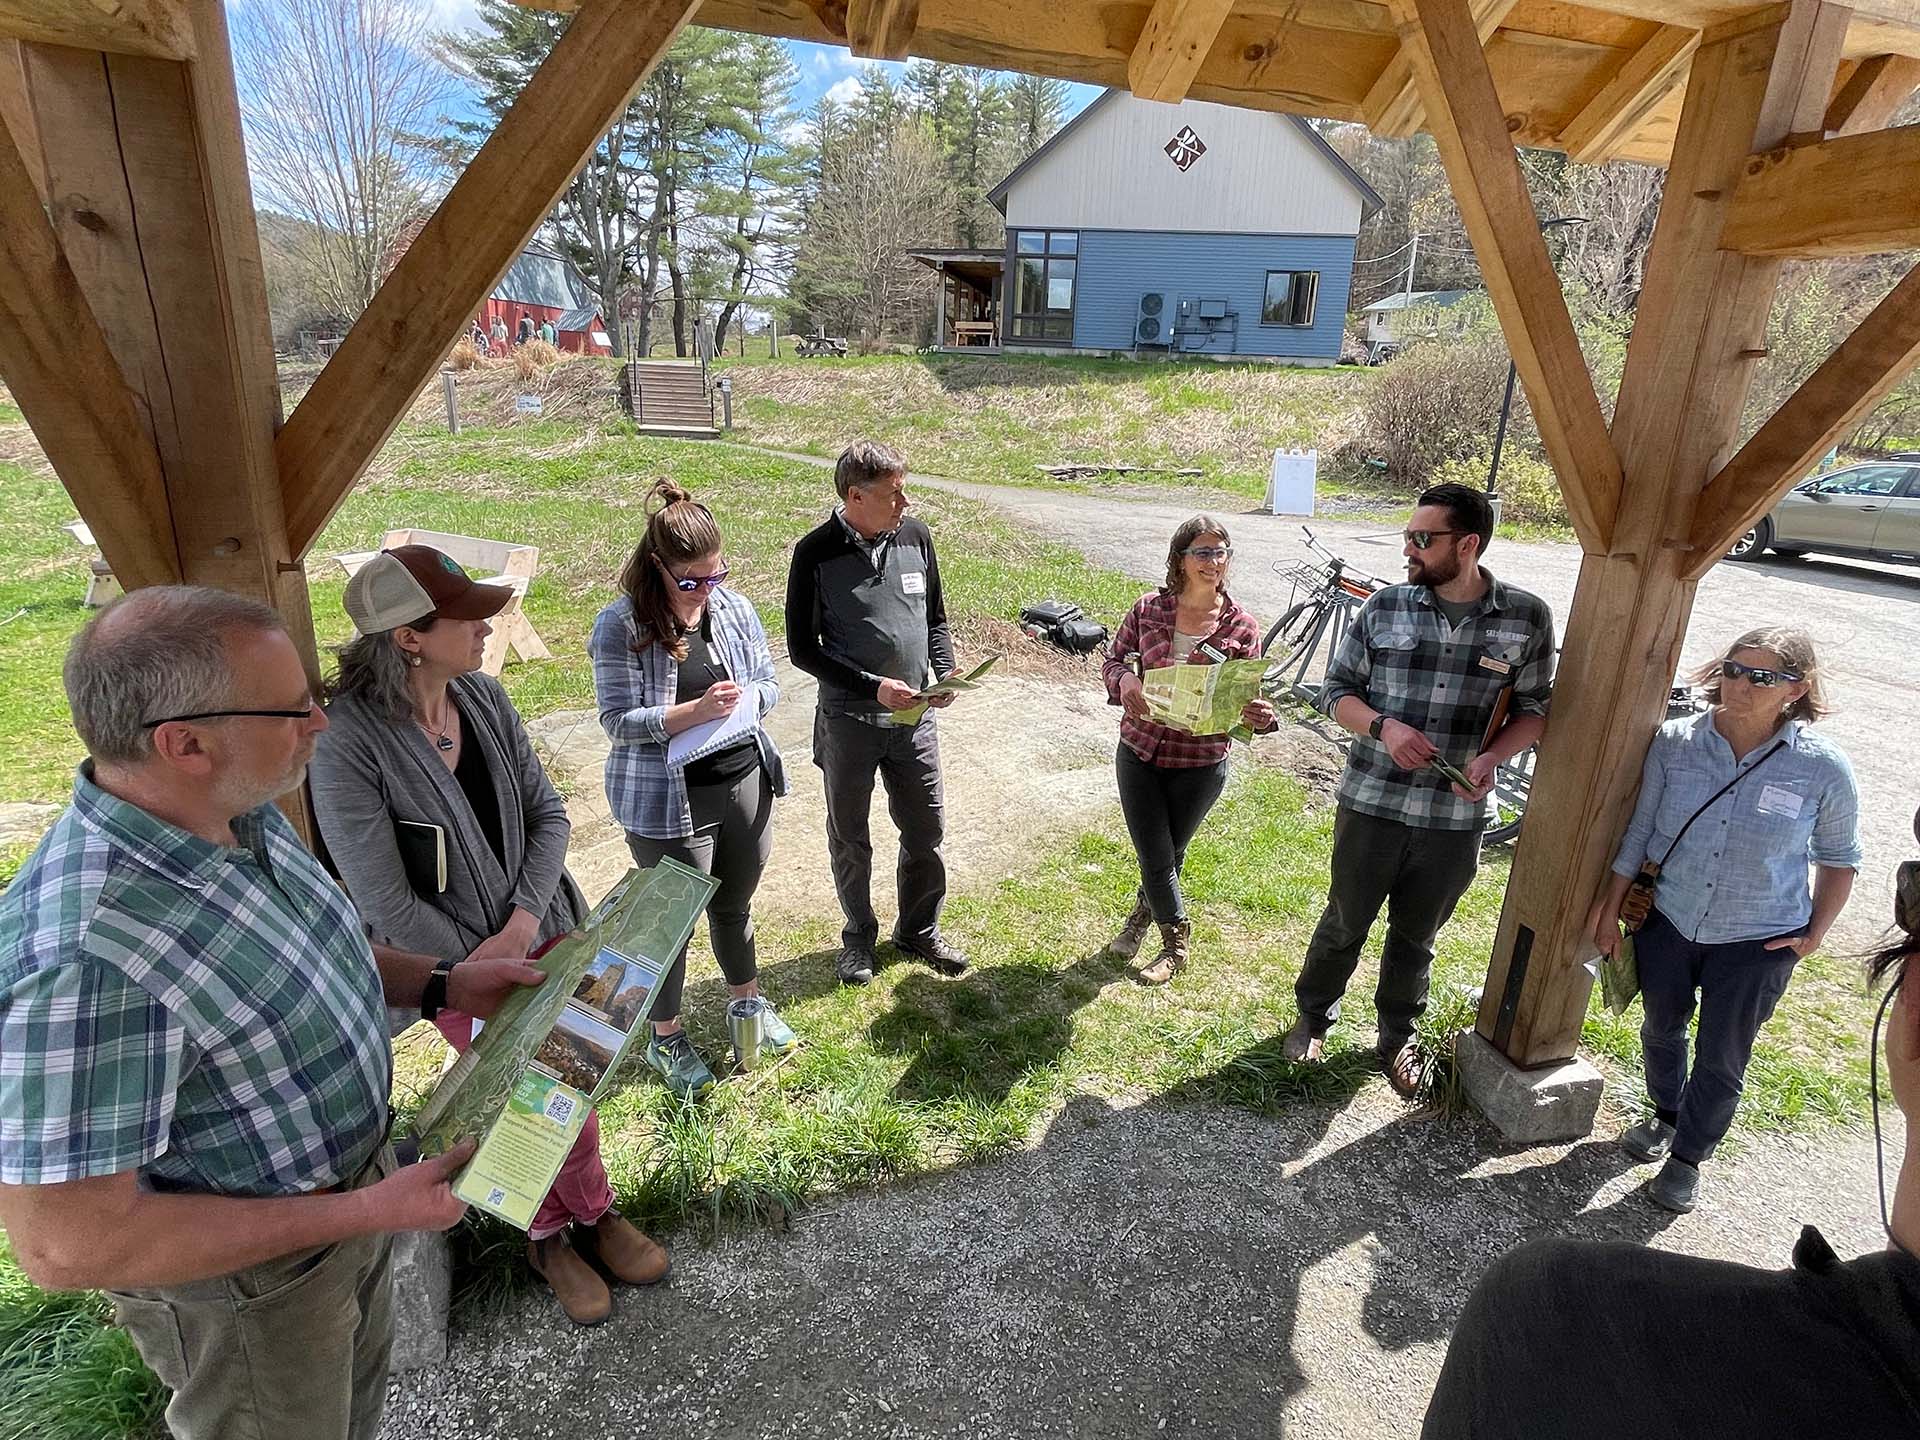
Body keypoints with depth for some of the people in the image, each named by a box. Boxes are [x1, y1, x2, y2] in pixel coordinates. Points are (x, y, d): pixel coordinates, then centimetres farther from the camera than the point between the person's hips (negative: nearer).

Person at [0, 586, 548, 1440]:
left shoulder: (242, 816, -12)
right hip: (246, 1281, -7)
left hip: (354, 1179, 7)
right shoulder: (82, 957, -38)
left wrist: (441, 983, -5)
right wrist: (363, 1212, -27)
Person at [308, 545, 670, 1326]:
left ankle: (584, 1220, 41)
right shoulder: (348, 741, -23)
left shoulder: (484, 697, -7)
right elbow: (386, 902, -20)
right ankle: (587, 1218, 39)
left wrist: (523, 925, -13)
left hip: (543, 934, 5)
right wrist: (482, 971, -12)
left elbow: (548, 814, -1)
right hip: (457, 965, -4)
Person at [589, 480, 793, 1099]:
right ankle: (665, 1037, 34)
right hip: (668, 799, -4)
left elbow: (768, 686, 6)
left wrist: (741, 699, -17)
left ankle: (748, 999, 47)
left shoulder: (735, 607, -1)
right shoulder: (621, 625, -14)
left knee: (735, 904, 23)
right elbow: (618, 719, -16)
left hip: (745, 781, 4)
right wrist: (695, 711, -28)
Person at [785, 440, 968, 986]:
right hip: (847, 721, -3)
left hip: (914, 719, 3)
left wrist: (945, 673, -8)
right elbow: (802, 648, -10)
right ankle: (859, 936, 36)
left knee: (926, 831, 12)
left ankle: (919, 930, 35)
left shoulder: (915, 536, -2)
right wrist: (872, 687, -19)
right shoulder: (816, 552, -12)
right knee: (850, 839, 13)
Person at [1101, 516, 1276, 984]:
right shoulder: (1149, 609, -4)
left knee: (1168, 855, 15)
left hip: (1200, 765, -1)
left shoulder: (1241, 627, -6)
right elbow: (1114, 658, 5)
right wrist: (1124, 679, -19)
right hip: (1139, 753, 1)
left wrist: (1260, 716, -27)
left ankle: (1142, 913, 44)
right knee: (1156, 859, 5)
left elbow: (1247, 697, -3)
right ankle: (1177, 940, 31)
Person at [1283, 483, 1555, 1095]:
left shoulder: (1527, 618, -5)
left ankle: (1397, 1037, 41)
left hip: (1456, 816, 0)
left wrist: (1490, 756, -15)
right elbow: (1336, 689, 1)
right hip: (1370, 803, 0)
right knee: (1345, 923, 16)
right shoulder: (1384, 608, -5)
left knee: (1416, 937, 18)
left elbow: (1534, 708, 4)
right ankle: (1314, 1016, 40)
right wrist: (1383, 727, -18)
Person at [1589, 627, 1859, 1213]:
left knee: (1720, 1061, 10)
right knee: (1661, 1031, 23)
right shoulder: (1675, 742, -13)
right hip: (1668, 922, 2)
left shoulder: (1823, 769, -15)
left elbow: (1838, 858, 1)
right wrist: (1610, 906, -1)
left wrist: (1814, 934, -4)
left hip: (1757, 944, -2)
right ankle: (1665, 1116, 50)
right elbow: (1639, 830, -3)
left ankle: (1687, 1157, 34)